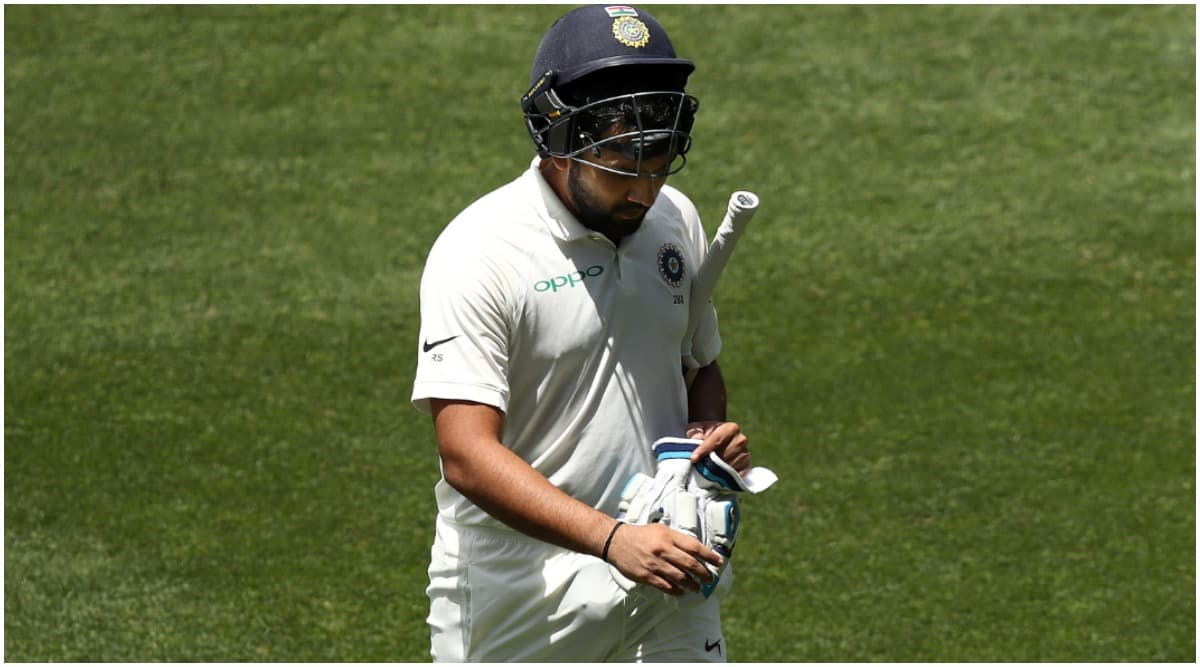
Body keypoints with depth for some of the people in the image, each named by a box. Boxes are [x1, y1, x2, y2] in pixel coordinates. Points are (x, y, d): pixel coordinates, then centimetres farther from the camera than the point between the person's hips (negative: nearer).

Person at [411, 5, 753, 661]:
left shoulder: (676, 221, 6)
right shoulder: (480, 250, -15)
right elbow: (467, 456, -23)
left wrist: (709, 431, -2)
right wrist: (612, 539, -33)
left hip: (666, 585, 5)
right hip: (521, 599, -5)